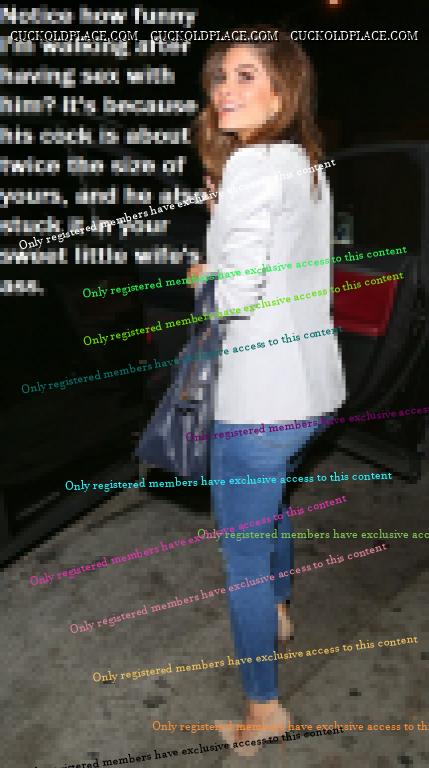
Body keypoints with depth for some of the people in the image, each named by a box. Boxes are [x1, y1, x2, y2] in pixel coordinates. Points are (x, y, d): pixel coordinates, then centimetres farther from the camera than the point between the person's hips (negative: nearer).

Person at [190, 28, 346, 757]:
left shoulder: (251, 163, -17)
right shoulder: (308, 164, 11)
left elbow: (234, 293, -23)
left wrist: (197, 276, -4)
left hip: (260, 395, -9)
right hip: (312, 382, 9)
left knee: (241, 551, 5)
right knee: (270, 502, 31)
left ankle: (264, 707, 21)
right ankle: (277, 611, 55)